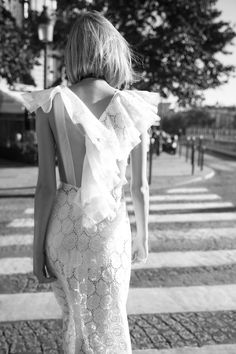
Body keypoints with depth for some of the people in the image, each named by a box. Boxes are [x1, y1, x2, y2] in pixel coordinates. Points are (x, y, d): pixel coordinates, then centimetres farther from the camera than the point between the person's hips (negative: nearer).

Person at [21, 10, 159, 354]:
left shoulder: (50, 104, -7)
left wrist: (38, 249, 1)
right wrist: (142, 235, 15)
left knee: (74, 319, 26)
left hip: (63, 226, 1)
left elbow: (45, 186, -8)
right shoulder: (134, 106, -6)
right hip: (109, 227, -1)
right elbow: (139, 186, 0)